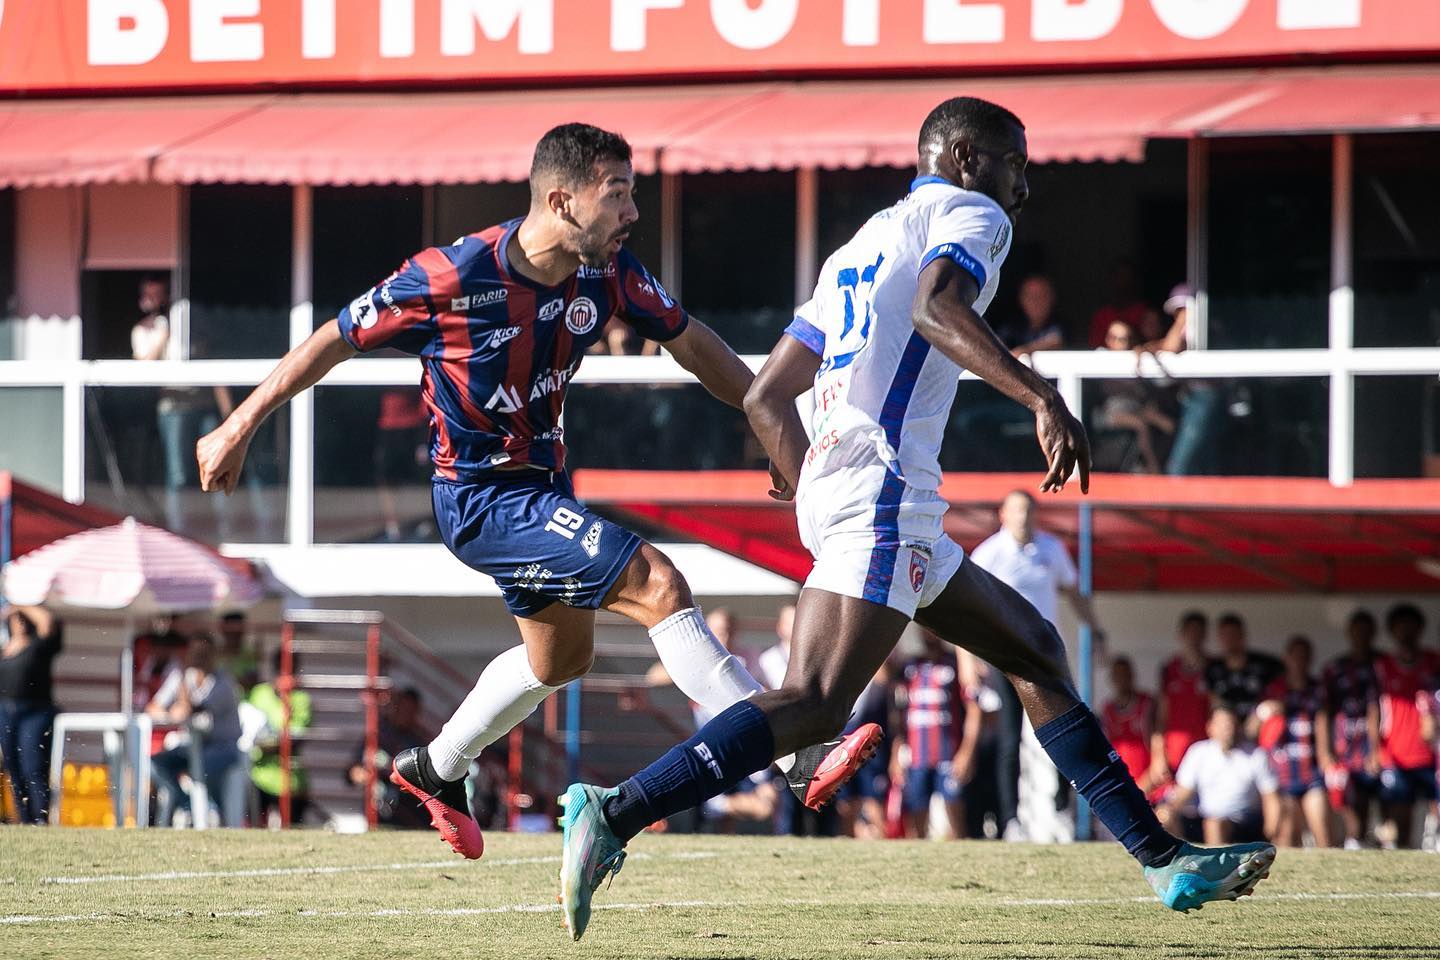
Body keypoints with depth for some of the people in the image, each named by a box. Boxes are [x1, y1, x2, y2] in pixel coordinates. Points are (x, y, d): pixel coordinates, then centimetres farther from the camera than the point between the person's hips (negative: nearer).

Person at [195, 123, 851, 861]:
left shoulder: (608, 273, -10)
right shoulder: (451, 279, -26)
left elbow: (691, 343, 7)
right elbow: (336, 340, -14)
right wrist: (241, 427, -8)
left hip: (541, 479, 9)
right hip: (480, 499, -9)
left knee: (562, 655, 26)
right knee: (659, 586, -20)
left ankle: (436, 771, 48)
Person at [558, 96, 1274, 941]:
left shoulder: (863, 246, 29)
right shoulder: (972, 215, 4)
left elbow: (766, 399, 25)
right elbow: (937, 309, -20)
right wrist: (1045, 401, -28)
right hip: (885, 486, -10)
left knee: (1036, 651, 16)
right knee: (816, 704, -21)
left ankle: (1164, 860, 16)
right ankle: (616, 815, -28)